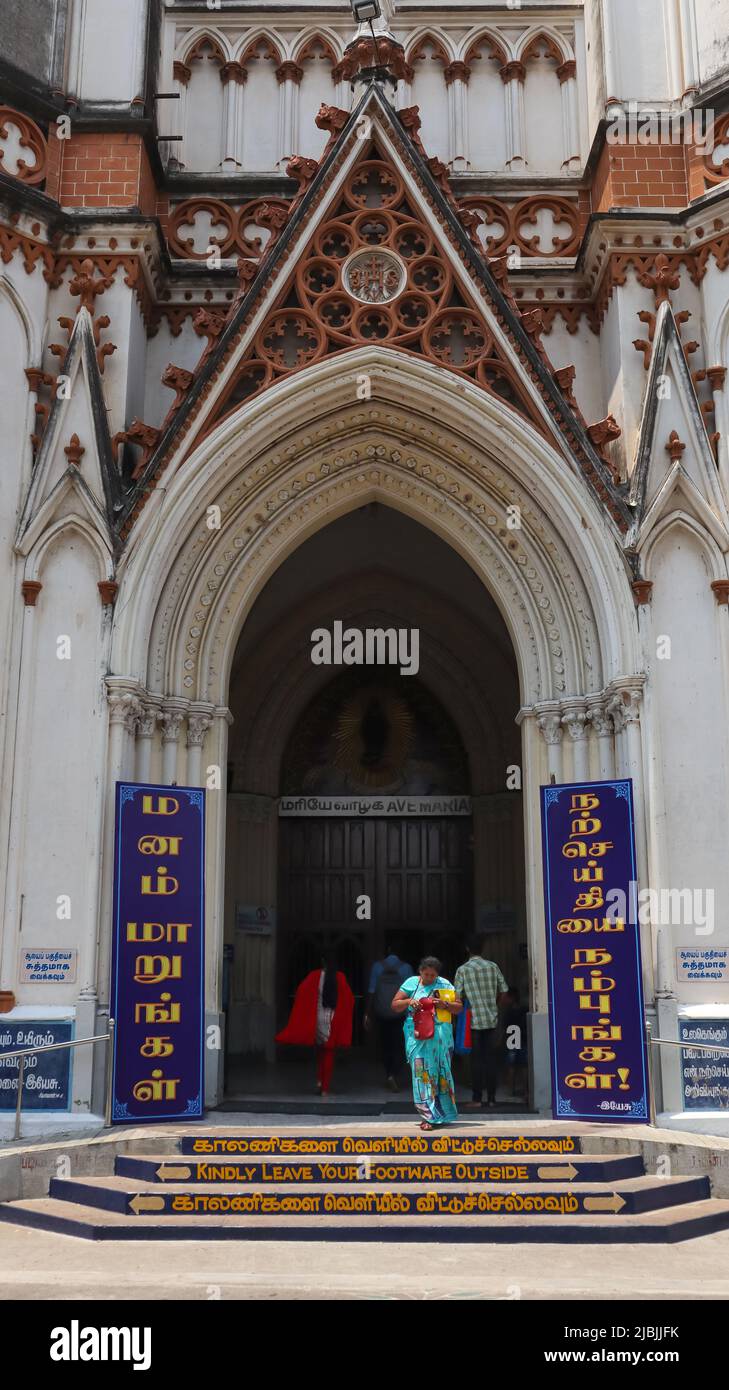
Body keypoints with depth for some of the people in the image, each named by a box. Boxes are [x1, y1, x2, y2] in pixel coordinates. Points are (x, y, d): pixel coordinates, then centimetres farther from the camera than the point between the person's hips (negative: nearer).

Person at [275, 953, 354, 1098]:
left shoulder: (314, 976, -4)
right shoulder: (340, 978, -3)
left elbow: (301, 992, -11)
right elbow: (349, 999, -6)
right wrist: (343, 1019, 8)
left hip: (317, 1018, 0)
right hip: (333, 1021, 0)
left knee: (319, 1051, 23)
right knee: (329, 1054, 9)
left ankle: (319, 1080, 10)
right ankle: (325, 1088, 5)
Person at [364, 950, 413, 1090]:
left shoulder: (377, 966, -1)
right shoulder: (406, 968, -2)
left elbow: (371, 991, -2)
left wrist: (367, 1014, 2)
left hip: (381, 1013, 1)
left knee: (385, 1045, 15)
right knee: (397, 1046, 4)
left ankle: (389, 1075, 22)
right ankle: (393, 1075, -14)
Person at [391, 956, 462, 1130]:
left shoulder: (445, 985, 7)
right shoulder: (411, 983, 5)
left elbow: (459, 1007, 8)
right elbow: (395, 1005, 7)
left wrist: (445, 1004, -10)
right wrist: (409, 1002, -12)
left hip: (440, 1036, 1)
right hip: (418, 1036, -1)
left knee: (441, 1072, 5)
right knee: (422, 1072, -7)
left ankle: (442, 1112, 16)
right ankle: (429, 1115, -4)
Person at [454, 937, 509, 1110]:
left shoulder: (462, 970, -6)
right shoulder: (493, 966, 2)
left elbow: (457, 997, -7)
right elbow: (504, 991, 5)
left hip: (474, 1020, -3)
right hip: (492, 1019, 3)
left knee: (477, 1059, 1)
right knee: (490, 1058, 8)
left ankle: (477, 1099, 2)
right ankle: (491, 1098, 12)